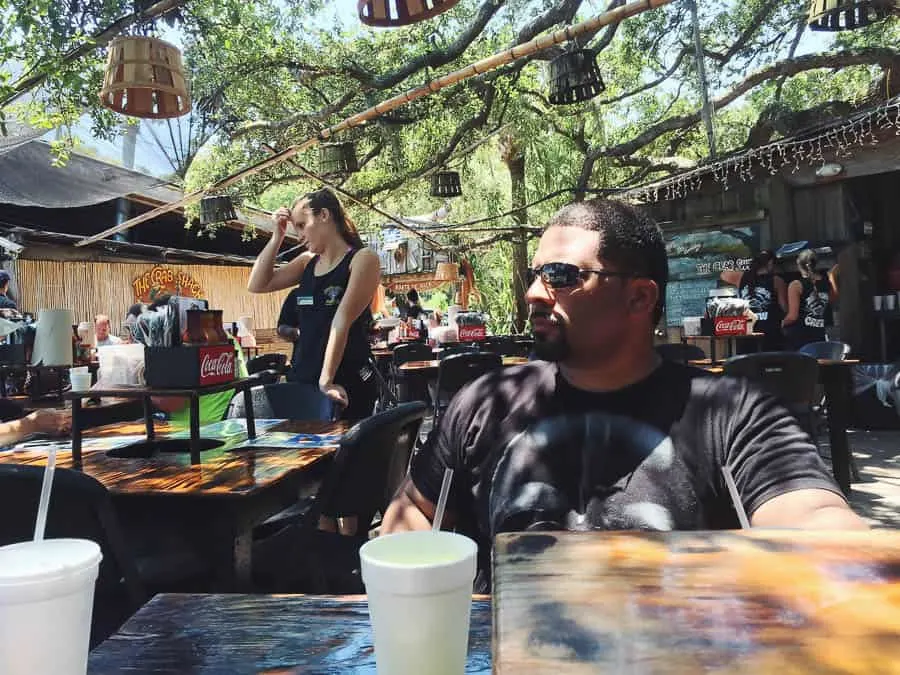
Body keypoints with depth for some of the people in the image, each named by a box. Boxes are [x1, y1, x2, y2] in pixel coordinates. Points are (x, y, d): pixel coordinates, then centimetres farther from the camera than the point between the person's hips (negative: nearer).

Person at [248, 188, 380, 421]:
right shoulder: (307, 262, 13)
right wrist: (277, 236, 8)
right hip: (301, 377, 6)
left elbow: (342, 321, -16)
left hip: (346, 382, -6)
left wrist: (326, 381, -23)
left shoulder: (362, 258, -6)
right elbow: (257, 285, 14)